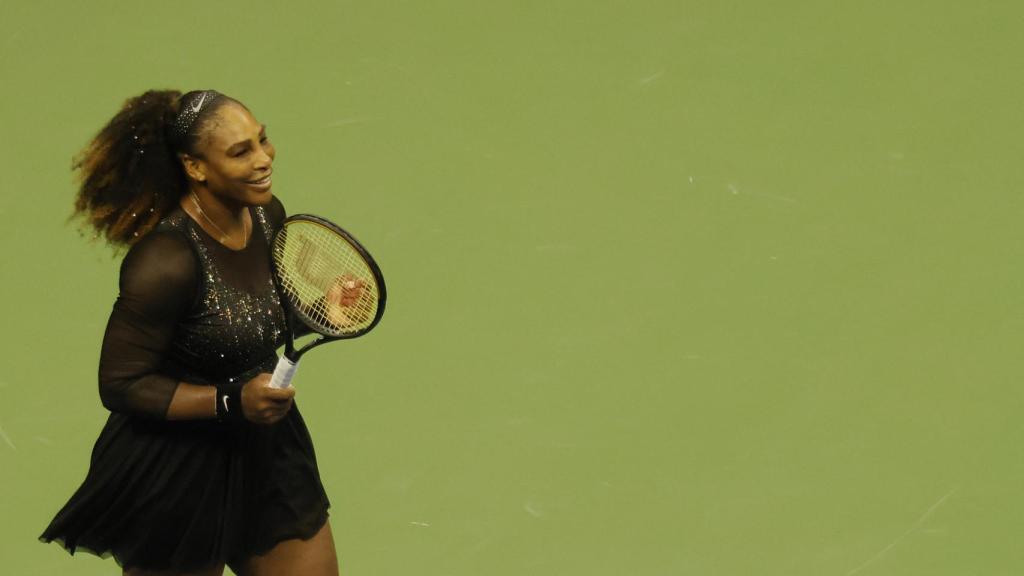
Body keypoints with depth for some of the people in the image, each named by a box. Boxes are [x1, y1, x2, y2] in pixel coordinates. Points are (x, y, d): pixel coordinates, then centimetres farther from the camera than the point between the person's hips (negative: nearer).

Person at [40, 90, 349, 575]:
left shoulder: (267, 214, -5)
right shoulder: (166, 260, -29)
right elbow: (120, 385, -23)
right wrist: (231, 402, -27)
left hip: (267, 452, 7)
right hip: (177, 477, -7)